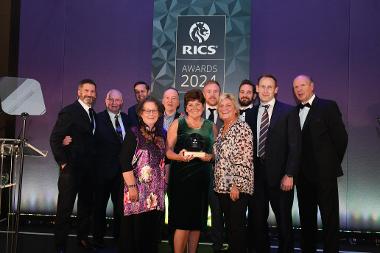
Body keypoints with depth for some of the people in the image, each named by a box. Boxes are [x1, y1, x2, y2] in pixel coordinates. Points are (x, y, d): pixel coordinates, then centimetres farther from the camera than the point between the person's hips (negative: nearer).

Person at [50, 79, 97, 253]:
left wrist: (94, 163, 6)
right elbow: (55, 138, -13)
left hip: (89, 169, 7)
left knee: (86, 206, 16)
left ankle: (83, 238, 32)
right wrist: (62, 162, -13)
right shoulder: (69, 112, -9)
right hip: (71, 168, -7)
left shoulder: (93, 114, 12)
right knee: (65, 208, 3)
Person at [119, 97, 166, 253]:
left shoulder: (162, 134, 9)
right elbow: (125, 163, -12)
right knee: (134, 228, 4)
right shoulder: (133, 133, -6)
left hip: (157, 191, 5)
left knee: (153, 228, 11)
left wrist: (164, 183, 10)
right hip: (138, 188, -5)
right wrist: (132, 186, -16)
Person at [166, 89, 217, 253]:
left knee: (197, 221, 8)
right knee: (182, 222, -7)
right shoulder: (177, 124, 4)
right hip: (180, 176, -3)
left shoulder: (211, 126, 12)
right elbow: (168, 150, -1)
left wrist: (209, 157, -8)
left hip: (202, 178, 3)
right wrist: (180, 156, -20)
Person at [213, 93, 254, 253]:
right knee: (229, 224, 15)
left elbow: (245, 159, -16)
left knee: (237, 226, -1)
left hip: (237, 186, -8)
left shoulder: (242, 127, -9)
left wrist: (237, 184, -20)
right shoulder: (221, 130, 15)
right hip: (222, 186, 8)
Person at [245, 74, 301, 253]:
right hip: (256, 175, 3)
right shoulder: (251, 114, 11)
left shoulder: (288, 112, 0)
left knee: (284, 221, 8)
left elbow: (295, 145, -5)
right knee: (256, 221, 8)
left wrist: (289, 175, -12)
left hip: (279, 176, -3)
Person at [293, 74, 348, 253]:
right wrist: (297, 168, 6)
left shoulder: (328, 106, -4)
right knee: (306, 218, 13)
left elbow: (341, 138, -6)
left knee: (330, 218, 0)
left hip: (324, 173, -5)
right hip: (303, 174, 5)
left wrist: (333, 164, -2)